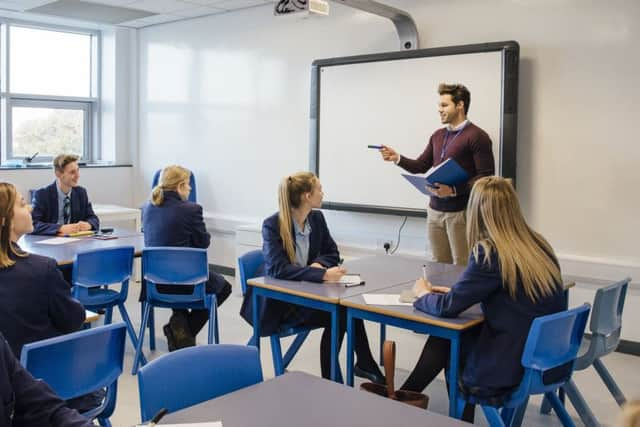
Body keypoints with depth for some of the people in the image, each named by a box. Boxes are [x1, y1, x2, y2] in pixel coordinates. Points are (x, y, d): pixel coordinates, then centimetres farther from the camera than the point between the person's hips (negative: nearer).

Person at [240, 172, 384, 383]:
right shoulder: (272, 225, -18)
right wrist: (322, 275, -41)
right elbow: (278, 268, -30)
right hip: (277, 301, -6)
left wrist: (318, 264, -17)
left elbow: (332, 253, 8)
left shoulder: (317, 218, 1)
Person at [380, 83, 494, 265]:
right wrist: (397, 158, -1)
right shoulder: (438, 136, 14)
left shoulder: (477, 136, -9)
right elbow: (420, 166, 15)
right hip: (435, 211, 7)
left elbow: (485, 177, -14)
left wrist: (454, 190, -24)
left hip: (461, 213, -7)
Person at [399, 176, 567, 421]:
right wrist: (455, 290, 15)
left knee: (443, 340, 14)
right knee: (445, 337, 15)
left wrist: (423, 293, 8)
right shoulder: (538, 244, 4)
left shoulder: (489, 252, -18)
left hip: (513, 369, -7)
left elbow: (447, 307, -13)